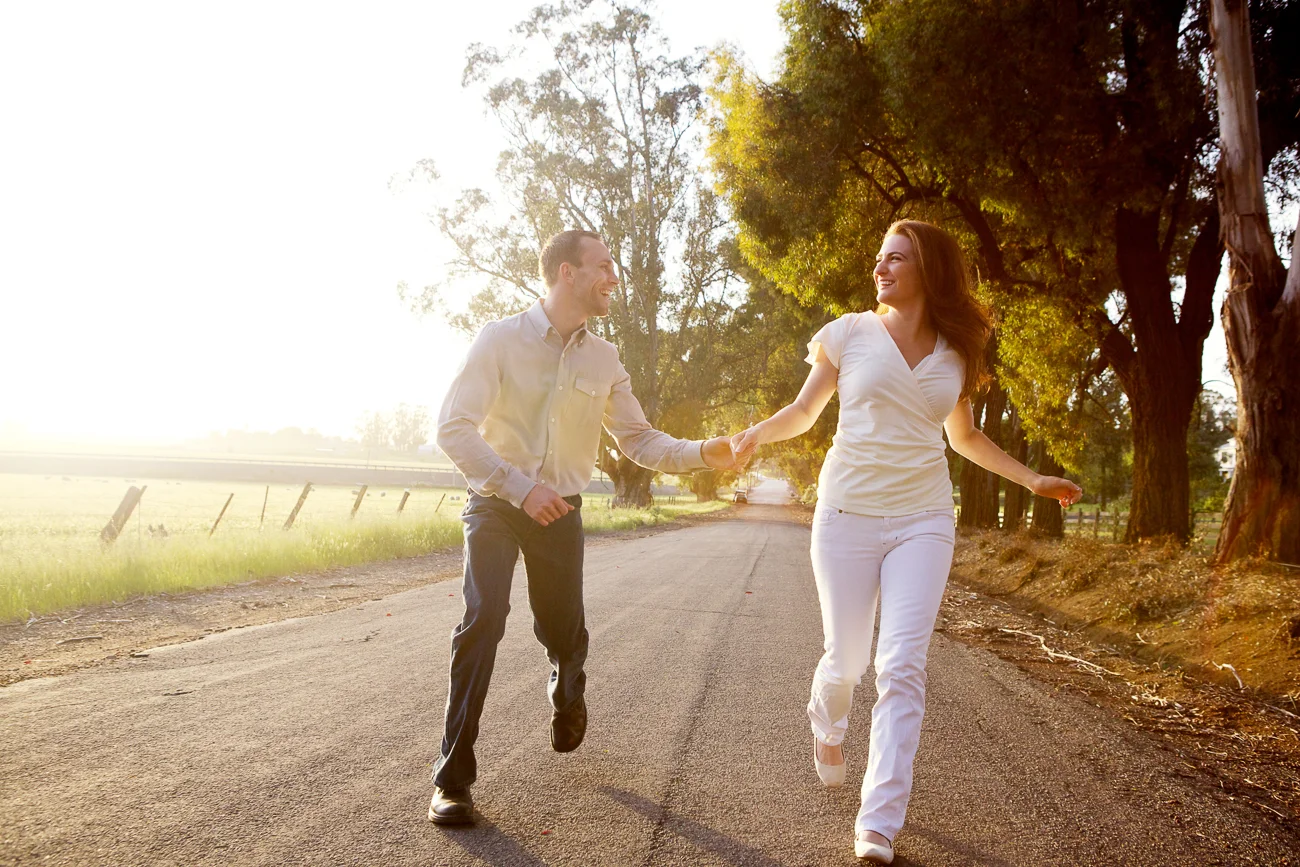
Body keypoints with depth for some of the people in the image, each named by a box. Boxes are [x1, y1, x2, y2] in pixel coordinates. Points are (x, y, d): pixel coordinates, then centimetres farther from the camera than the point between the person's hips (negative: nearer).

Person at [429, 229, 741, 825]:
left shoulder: (604, 360, 3)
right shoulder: (500, 339, -10)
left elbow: (638, 441, 5)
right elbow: (454, 427, -15)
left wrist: (701, 453, -11)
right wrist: (521, 488, -23)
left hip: (560, 512, 3)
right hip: (495, 506, -3)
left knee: (564, 631, 5)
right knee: (482, 619, -19)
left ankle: (567, 697, 44)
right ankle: (453, 778, -11)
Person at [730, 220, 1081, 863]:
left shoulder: (955, 352, 8)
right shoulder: (851, 332, 1)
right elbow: (804, 412, 7)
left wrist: (1032, 479, 18)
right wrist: (757, 433, -13)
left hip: (922, 519, 1)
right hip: (848, 513, -1)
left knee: (902, 667, -9)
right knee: (846, 658, 4)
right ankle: (826, 725, 42)